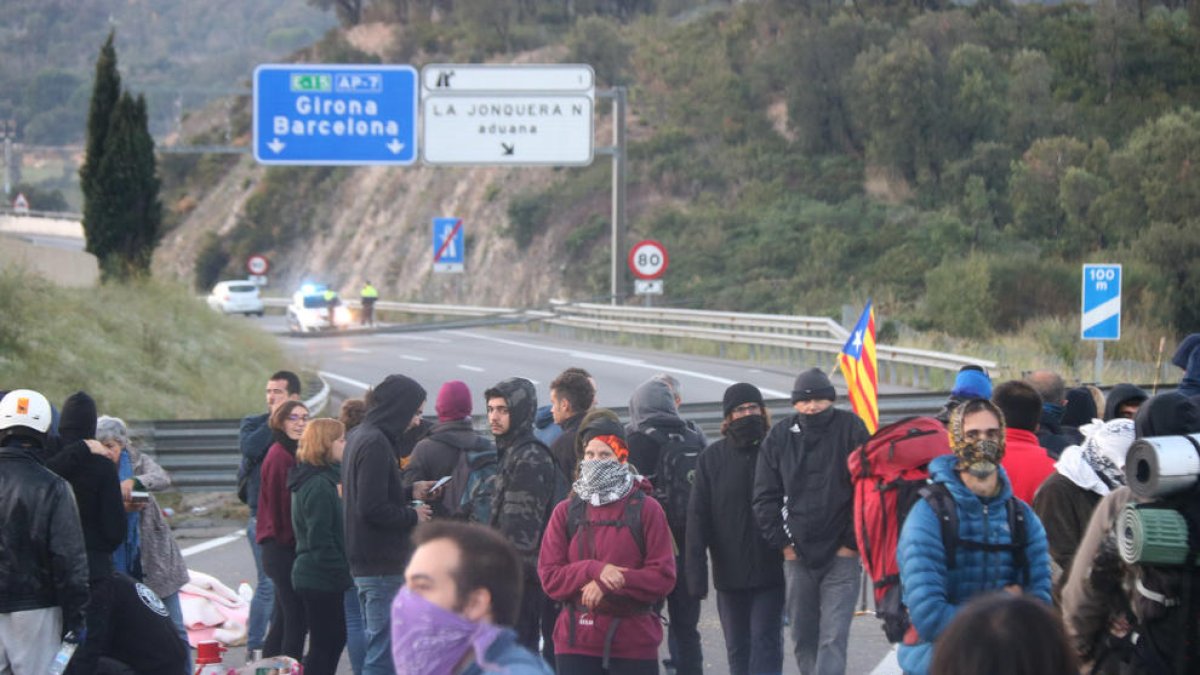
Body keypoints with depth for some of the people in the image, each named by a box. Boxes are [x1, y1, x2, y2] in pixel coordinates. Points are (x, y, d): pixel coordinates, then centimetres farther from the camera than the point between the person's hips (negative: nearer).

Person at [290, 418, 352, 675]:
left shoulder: (312, 479, 13)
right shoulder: (320, 485, -19)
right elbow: (321, 541, -22)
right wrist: (343, 573, -18)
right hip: (322, 579, -10)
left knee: (335, 638, 16)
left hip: (310, 575, 10)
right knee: (326, 644, -5)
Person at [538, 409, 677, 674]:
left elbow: (664, 577, -6)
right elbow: (549, 577, 0)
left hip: (635, 644, -2)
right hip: (576, 644, 2)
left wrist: (608, 585, -16)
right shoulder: (566, 512, 7)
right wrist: (594, 570, -16)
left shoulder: (646, 509, 0)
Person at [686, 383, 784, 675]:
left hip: (770, 570, -2)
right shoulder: (712, 458, 4)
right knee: (737, 648, 11)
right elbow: (698, 516, 2)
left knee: (766, 640, -6)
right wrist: (696, 573, -5)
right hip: (729, 572, 2)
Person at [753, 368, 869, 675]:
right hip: (797, 556, 4)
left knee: (832, 639, -10)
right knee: (804, 638, 10)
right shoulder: (780, 436, 4)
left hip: (841, 556, -3)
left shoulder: (850, 429, -4)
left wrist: (853, 542, -7)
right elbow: (765, 496, 8)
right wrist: (781, 541, 0)